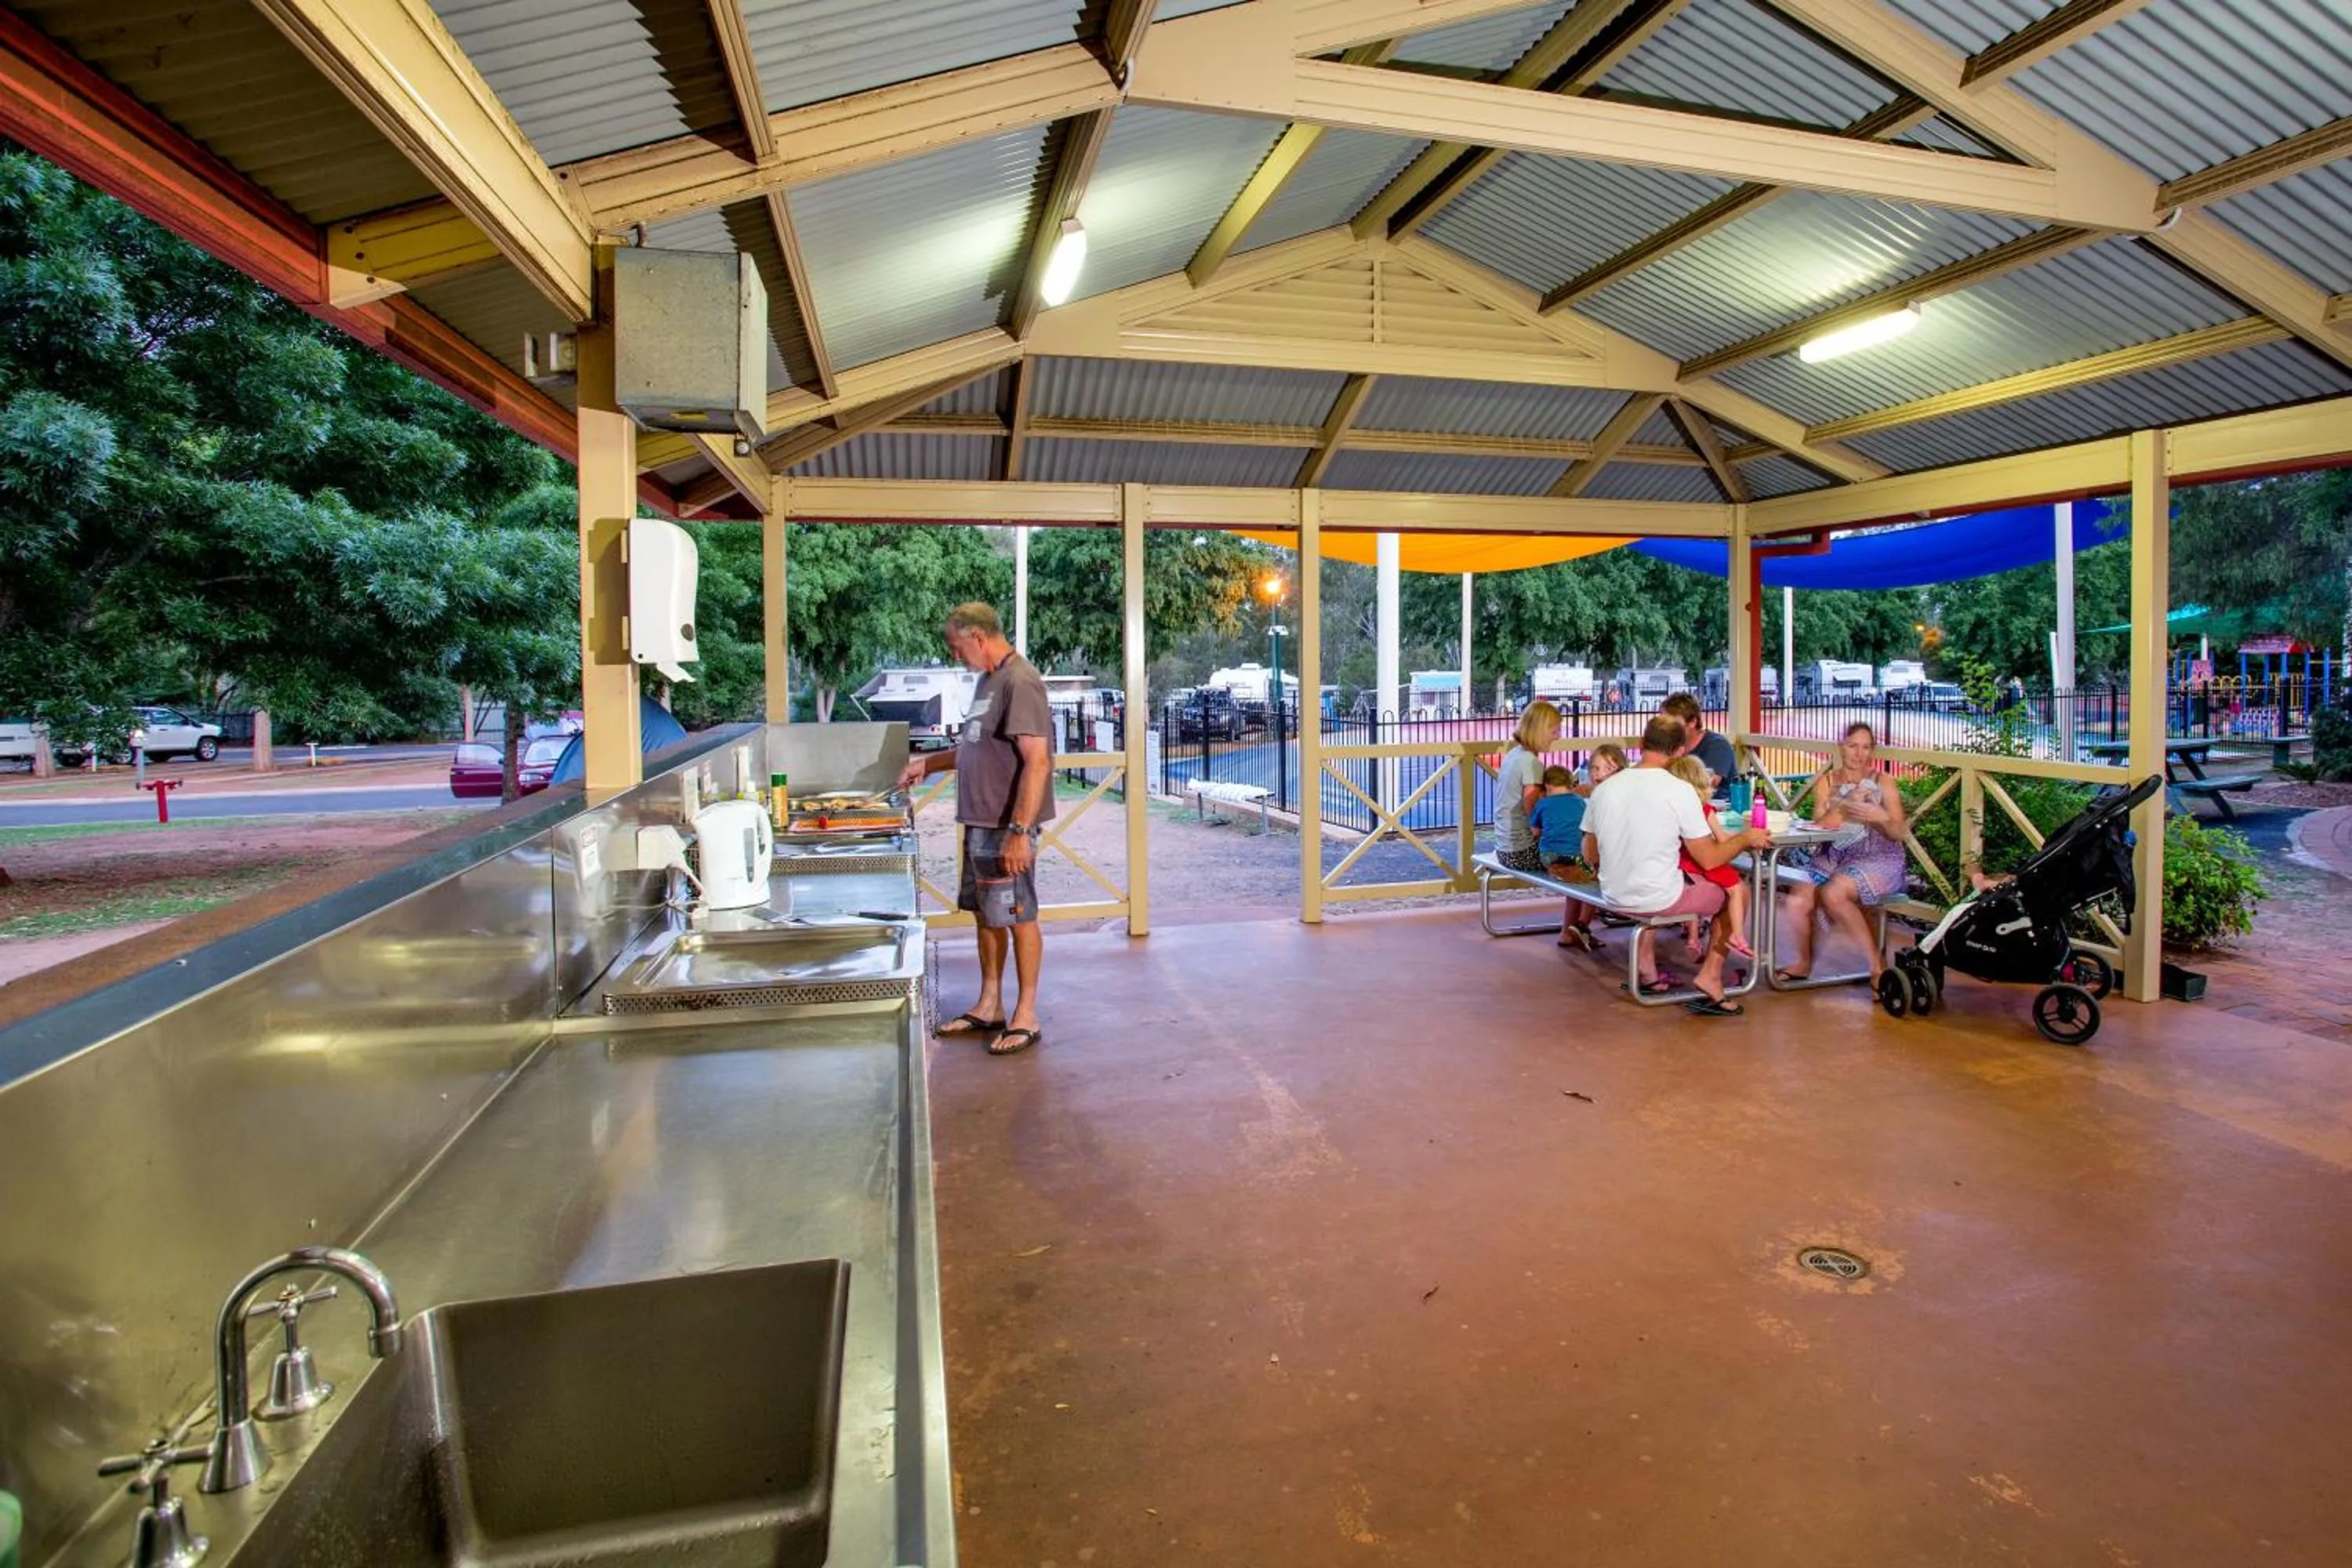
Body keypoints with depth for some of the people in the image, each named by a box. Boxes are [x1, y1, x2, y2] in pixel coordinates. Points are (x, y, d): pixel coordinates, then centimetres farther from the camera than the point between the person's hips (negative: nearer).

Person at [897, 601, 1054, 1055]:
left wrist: (1020, 832, -27)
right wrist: (930, 763, 20)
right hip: (980, 821, 10)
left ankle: (1026, 1017, 13)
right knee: (985, 914, 16)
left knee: (1018, 917, 1)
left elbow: (1037, 761, -24)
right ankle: (989, 1008, 29)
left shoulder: (1020, 683, -17)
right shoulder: (989, 679, 14)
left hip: (1008, 826, -10)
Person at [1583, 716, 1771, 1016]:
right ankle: (1709, 978, 10)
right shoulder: (1680, 791, -14)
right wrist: (1746, 838, 8)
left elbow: (1591, 857, 8)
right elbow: (1709, 859, -9)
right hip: (1661, 900, -5)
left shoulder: (1603, 789, -1)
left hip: (1615, 898, 5)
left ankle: (1646, 970, 32)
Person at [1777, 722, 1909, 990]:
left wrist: (1882, 817, -23)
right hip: (1833, 858, 3)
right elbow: (1820, 825, -4)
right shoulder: (1827, 781, 8)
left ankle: (1876, 960, -16)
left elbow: (1898, 833, -1)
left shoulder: (1883, 782, 3)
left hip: (1878, 859, -3)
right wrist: (1845, 804, -22)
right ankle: (1803, 961, 5)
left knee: (1832, 893, -33)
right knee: (1797, 900, -23)